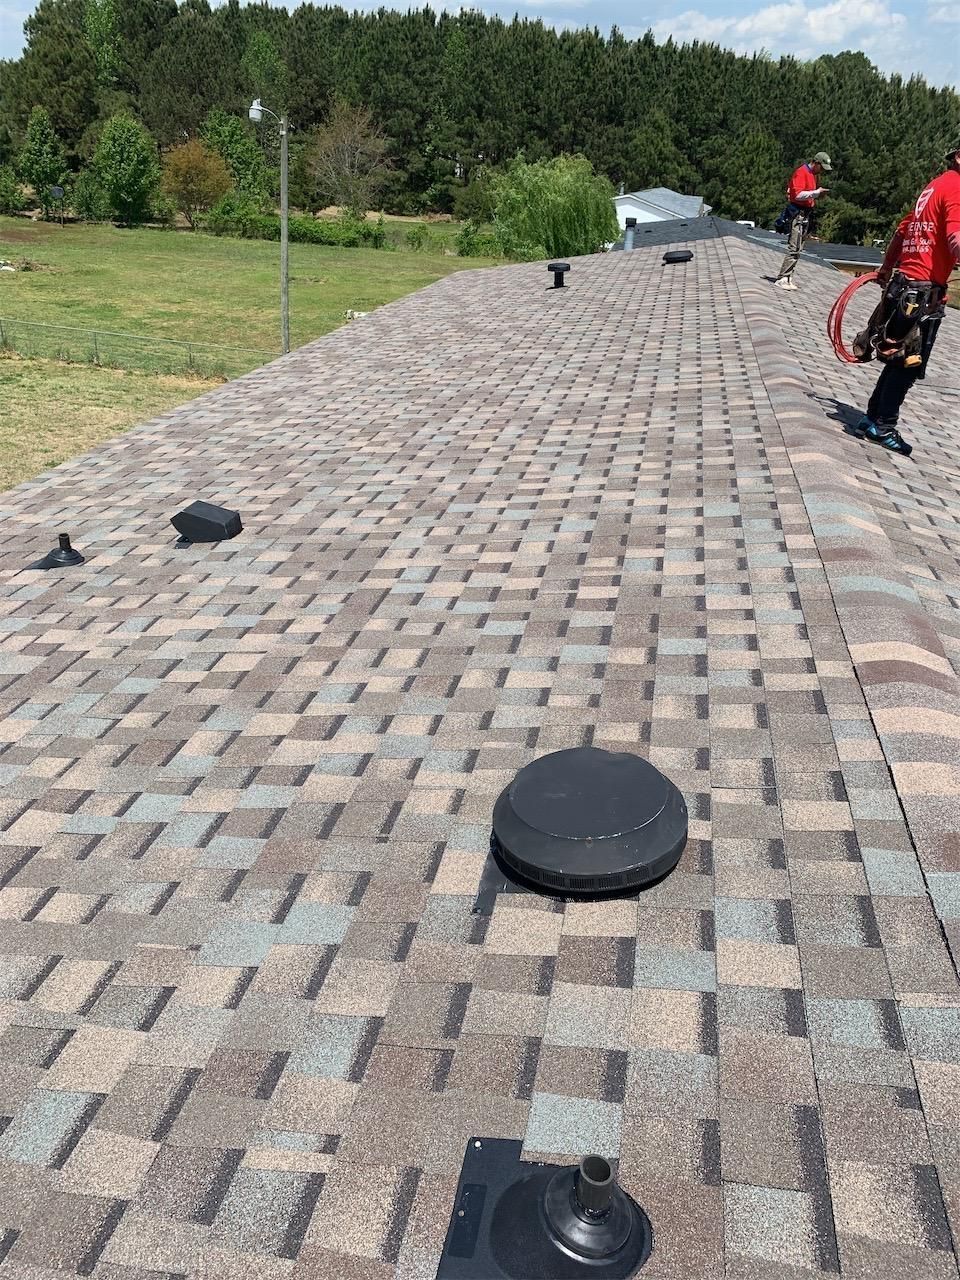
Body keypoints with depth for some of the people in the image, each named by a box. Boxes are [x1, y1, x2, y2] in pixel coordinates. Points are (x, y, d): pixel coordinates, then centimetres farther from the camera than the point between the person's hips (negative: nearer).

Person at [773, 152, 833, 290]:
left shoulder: (814, 174, 16)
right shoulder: (801, 173, -13)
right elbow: (798, 194, -23)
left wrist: (818, 194, 4)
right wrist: (816, 192, -22)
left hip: (805, 214, 10)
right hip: (797, 214, -10)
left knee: (798, 248, 9)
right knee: (794, 248, -15)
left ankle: (788, 277, 12)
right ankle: (782, 279, -16)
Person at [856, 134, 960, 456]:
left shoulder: (932, 187, 16)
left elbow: (902, 231, 26)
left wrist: (886, 268, 37)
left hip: (902, 283, 9)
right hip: (924, 291, -9)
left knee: (898, 359, 16)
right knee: (909, 364, 0)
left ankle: (874, 418, 23)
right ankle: (884, 426, 7)